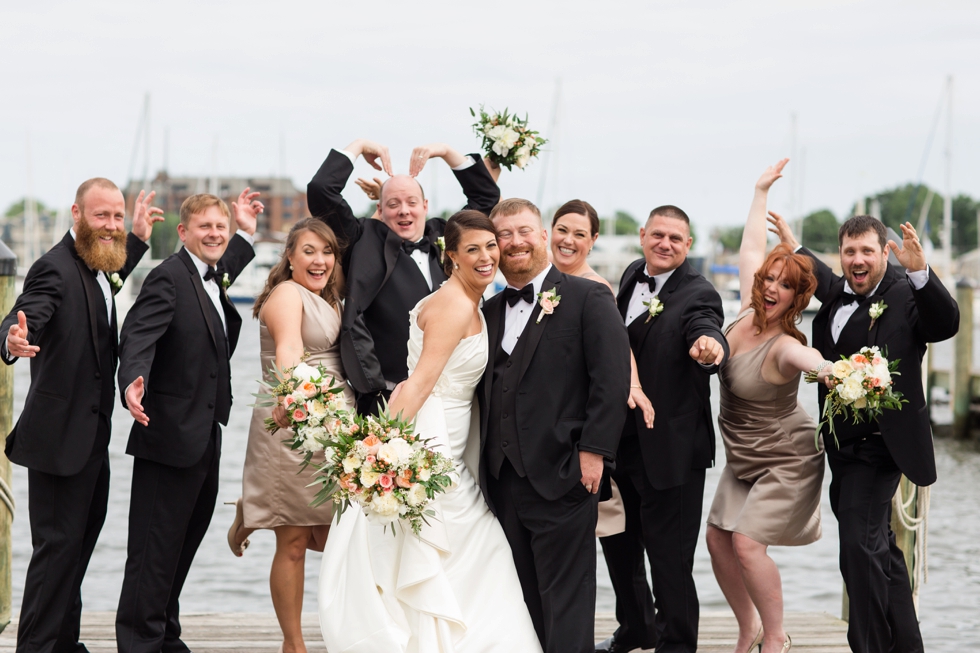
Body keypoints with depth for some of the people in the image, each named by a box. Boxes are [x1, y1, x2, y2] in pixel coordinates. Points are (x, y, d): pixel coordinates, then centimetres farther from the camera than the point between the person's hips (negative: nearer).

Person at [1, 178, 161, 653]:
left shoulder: (96, 266, 11)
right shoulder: (56, 267, -19)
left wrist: (138, 241, 30)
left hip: (91, 434, 10)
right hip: (60, 435, -10)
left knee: (83, 534, 18)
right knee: (59, 542, -8)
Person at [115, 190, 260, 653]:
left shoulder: (212, 278, 14)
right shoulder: (169, 276, -14)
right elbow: (138, 336, -27)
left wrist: (246, 234, 37)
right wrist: (133, 381, -44)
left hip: (205, 439, 10)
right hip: (171, 437, -10)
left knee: (185, 541, 18)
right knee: (156, 548, -5)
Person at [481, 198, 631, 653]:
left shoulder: (588, 299, -2)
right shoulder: (489, 312, 16)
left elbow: (612, 381, -10)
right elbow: (485, 389, 16)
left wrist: (593, 452, -16)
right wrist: (485, 464, 8)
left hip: (562, 478, -6)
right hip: (504, 480, 6)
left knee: (565, 602, -2)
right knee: (525, 598, 11)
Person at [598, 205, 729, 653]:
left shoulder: (698, 294, -15)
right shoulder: (631, 278, 6)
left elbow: (705, 328, -37)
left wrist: (708, 347, -60)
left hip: (670, 445, -8)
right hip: (620, 439, 8)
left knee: (669, 555, -2)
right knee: (618, 539, 21)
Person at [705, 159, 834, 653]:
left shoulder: (783, 346, -27)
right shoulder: (748, 312, -7)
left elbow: (806, 356, -52)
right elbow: (750, 249, 5)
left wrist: (825, 368, -75)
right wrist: (761, 192, 10)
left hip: (785, 462, -8)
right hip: (743, 459, 8)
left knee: (747, 542, -16)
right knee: (717, 538, 4)